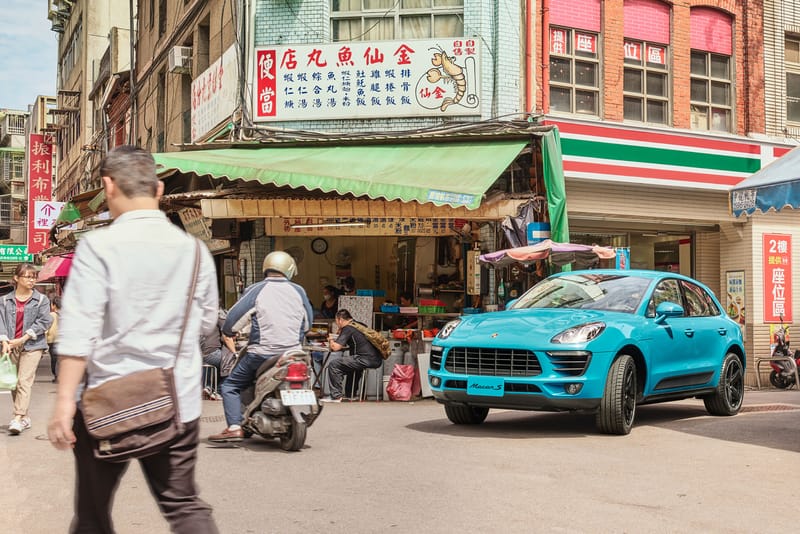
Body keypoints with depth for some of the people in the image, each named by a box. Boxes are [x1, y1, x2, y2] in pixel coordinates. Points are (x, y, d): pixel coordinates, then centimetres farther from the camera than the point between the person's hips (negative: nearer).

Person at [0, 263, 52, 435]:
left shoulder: (41, 300, 2)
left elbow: (44, 321, -6)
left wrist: (23, 339, -10)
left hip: (32, 345, -3)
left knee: (24, 382, -13)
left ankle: (18, 419, -18)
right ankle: (24, 418, 16)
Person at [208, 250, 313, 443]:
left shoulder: (256, 290, -2)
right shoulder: (298, 291, 8)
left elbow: (234, 320, -4)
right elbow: (307, 323, 19)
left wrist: (228, 332, 17)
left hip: (262, 353, -4)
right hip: (293, 352, 4)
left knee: (230, 385, 7)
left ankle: (234, 427, -8)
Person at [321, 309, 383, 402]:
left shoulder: (347, 328, -6)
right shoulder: (359, 325, 20)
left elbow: (335, 347, -12)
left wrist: (331, 340, 11)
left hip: (367, 360, -9)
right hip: (377, 360, 9)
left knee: (333, 365, -3)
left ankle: (336, 396, -1)